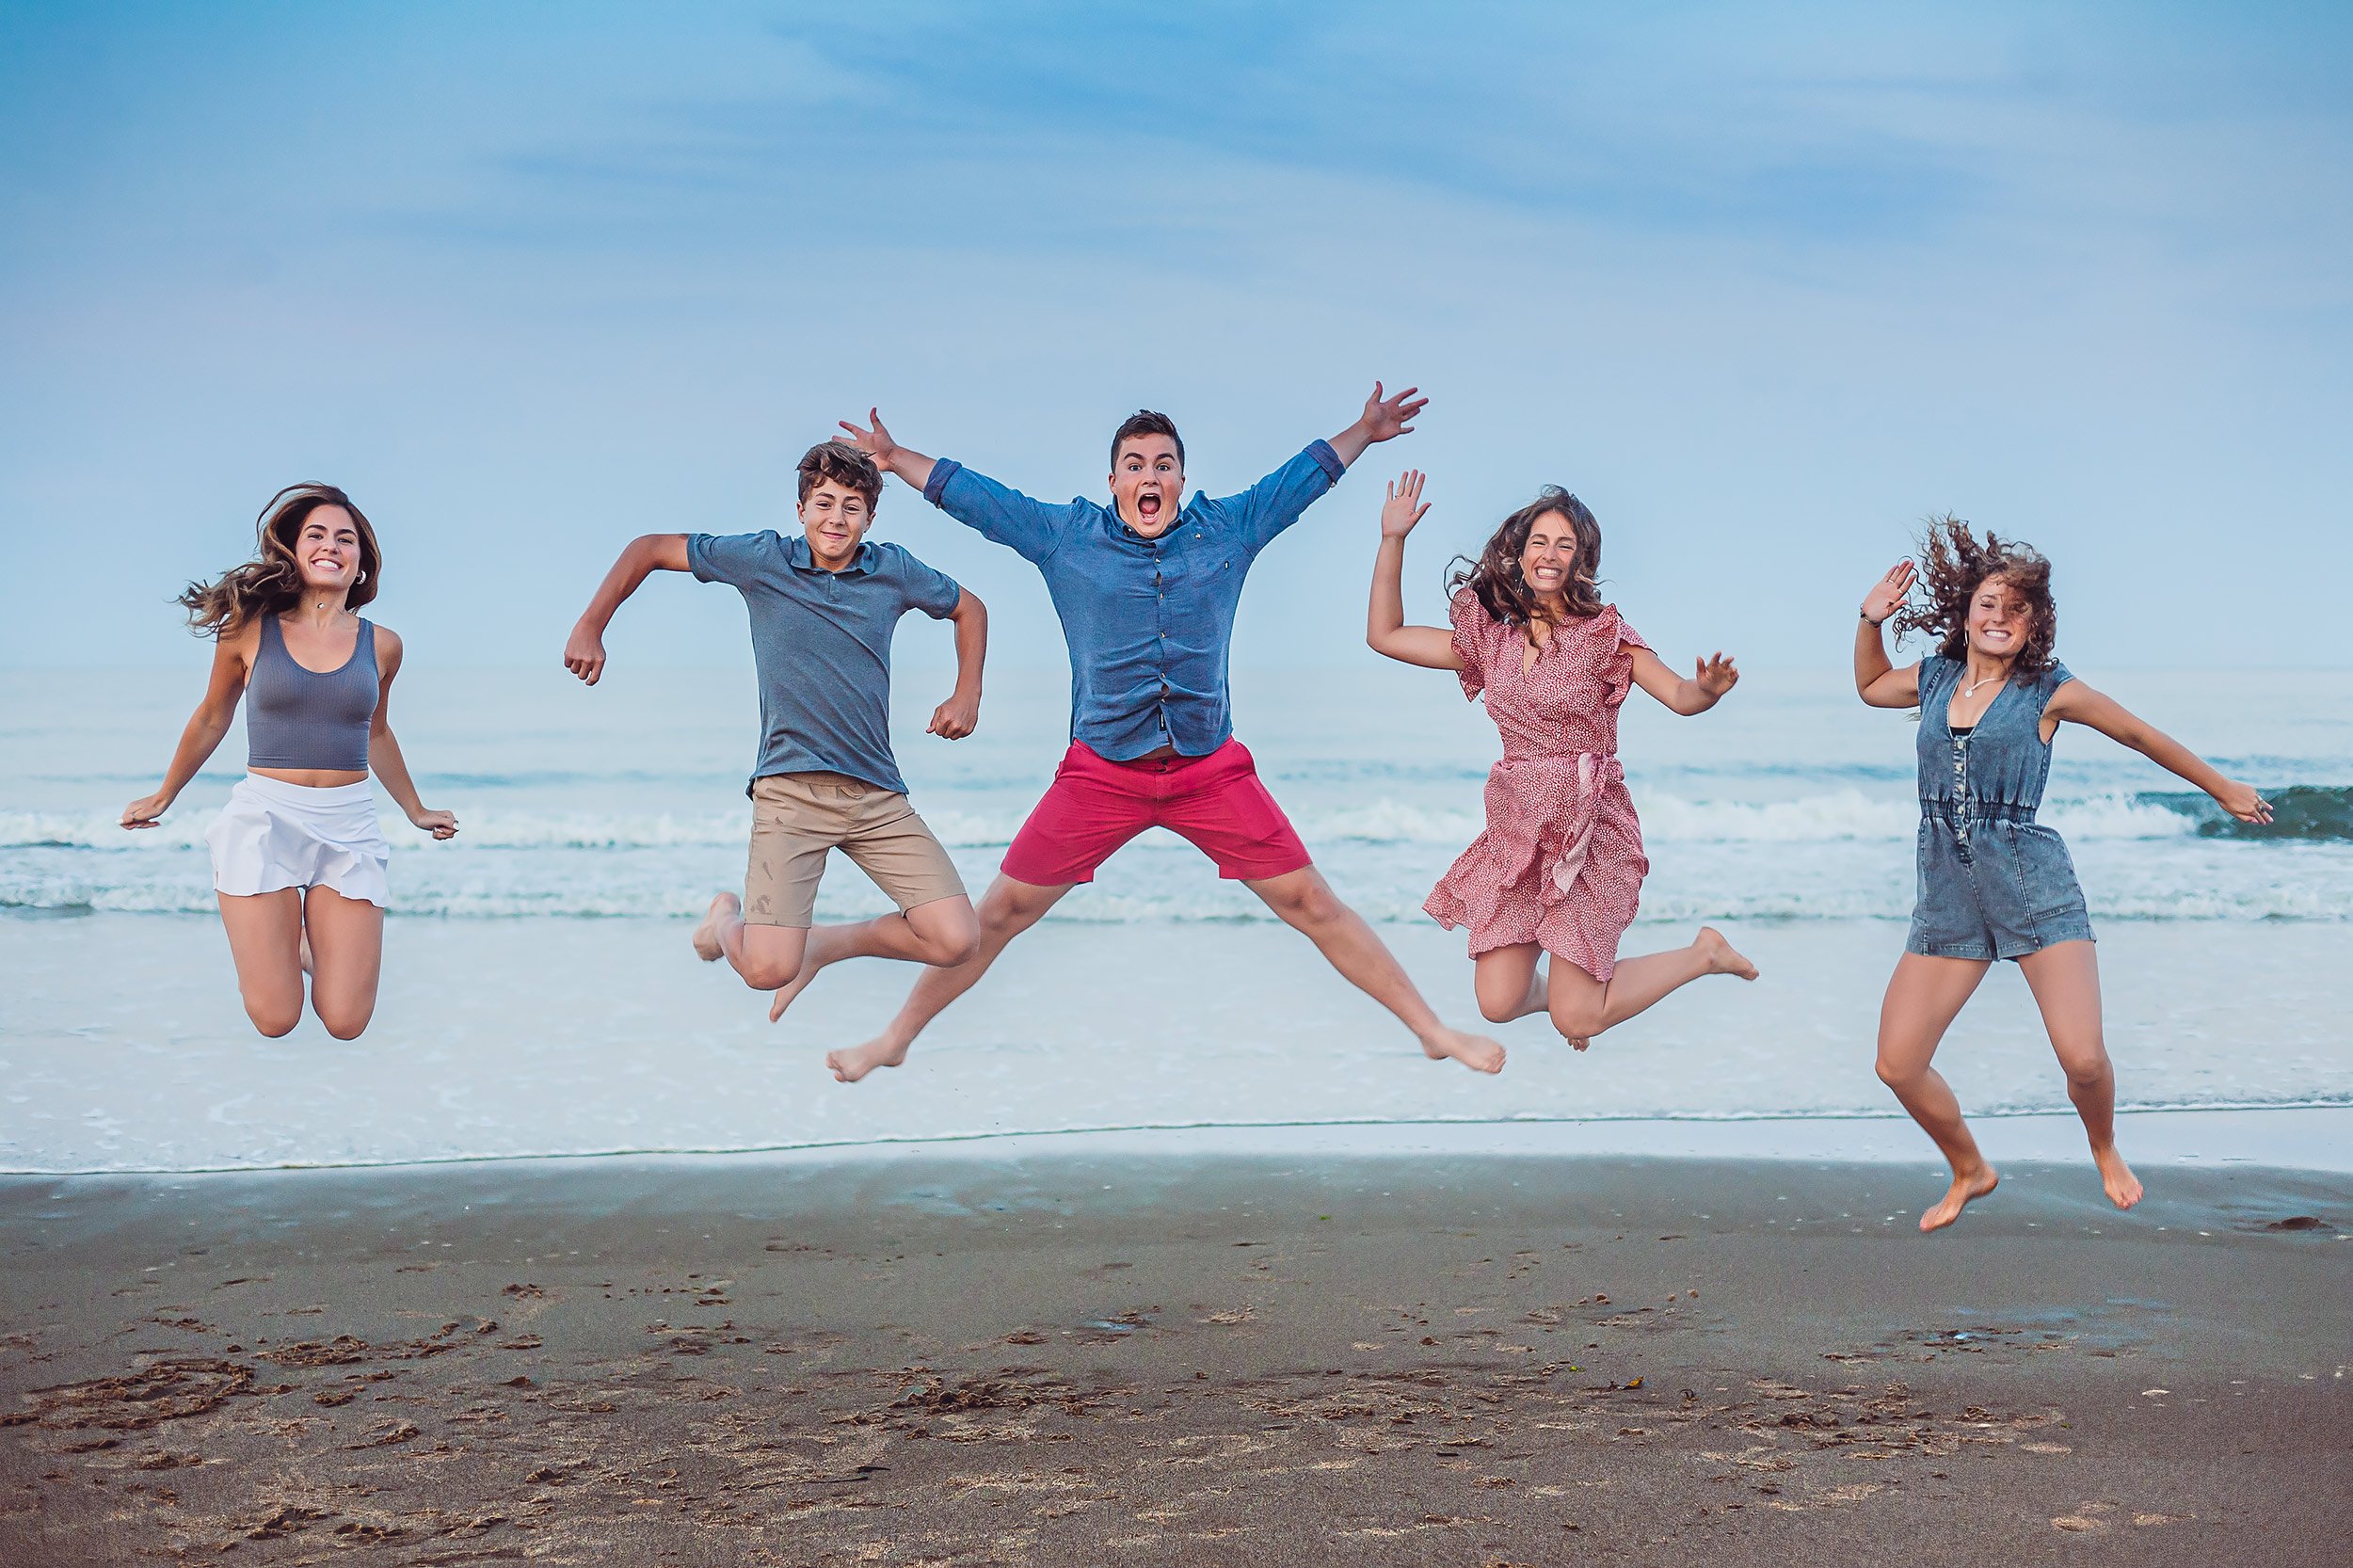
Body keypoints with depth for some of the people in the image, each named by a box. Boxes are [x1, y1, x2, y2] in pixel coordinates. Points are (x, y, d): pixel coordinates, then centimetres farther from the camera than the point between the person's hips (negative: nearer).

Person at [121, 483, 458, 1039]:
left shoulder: (380, 644, 6)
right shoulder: (249, 629, 0)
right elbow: (211, 720, 15)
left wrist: (416, 811, 33)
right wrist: (162, 798, 25)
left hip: (349, 826, 2)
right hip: (265, 816, -2)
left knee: (345, 1023, -6)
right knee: (275, 1020, -8)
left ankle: (308, 932, 28)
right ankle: (276, 932, 27)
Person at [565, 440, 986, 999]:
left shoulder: (893, 570, 6)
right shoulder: (762, 559, 0)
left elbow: (969, 609, 24)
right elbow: (649, 549, 9)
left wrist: (967, 695, 11)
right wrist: (589, 629, 5)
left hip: (877, 793, 3)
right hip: (790, 787, -3)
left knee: (956, 941, -12)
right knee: (769, 970, -15)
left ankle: (835, 942, 16)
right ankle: (726, 917, 23)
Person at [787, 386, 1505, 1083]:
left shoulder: (1229, 529, 5)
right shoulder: (1063, 536, 3)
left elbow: (1306, 474, 17)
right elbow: (968, 493, 9)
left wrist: (1363, 432, 18)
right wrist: (895, 458, 8)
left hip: (1212, 771, 1)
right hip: (1100, 776, 0)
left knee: (1314, 907, 1)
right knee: (999, 914, 2)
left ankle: (1432, 1031, 12)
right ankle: (895, 1040, 16)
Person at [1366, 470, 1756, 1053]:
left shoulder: (1602, 632, -6)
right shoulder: (1490, 637, 7)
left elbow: (1681, 696, -14)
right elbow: (1384, 635, 10)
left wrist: (1709, 688, -37)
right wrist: (1392, 540, 4)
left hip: (1587, 831, -5)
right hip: (1516, 834, 5)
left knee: (1575, 1019, -8)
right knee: (1498, 1003, -4)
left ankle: (1704, 953, 17)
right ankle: (1577, 977, 31)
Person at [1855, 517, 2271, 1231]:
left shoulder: (2048, 689, -2)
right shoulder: (1934, 679, 9)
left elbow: (2141, 736, 11)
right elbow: (1870, 685, 31)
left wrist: (2223, 790, 19)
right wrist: (1871, 621, 15)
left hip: (2034, 886, -4)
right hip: (1946, 897, 4)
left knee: (2083, 1056, -16)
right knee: (1897, 1064, -4)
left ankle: (2105, 1149, 20)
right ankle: (1969, 1172, 24)